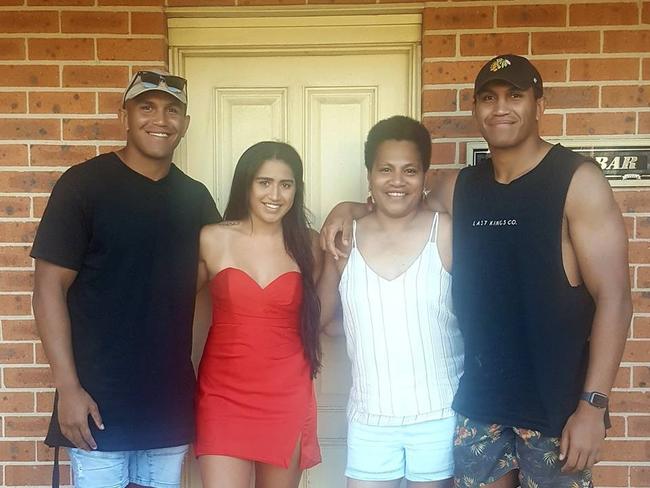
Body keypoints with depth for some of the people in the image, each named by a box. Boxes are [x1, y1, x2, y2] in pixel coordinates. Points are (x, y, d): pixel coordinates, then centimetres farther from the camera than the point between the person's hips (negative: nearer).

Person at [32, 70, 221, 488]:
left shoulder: (194, 196, 5)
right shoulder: (83, 184, -8)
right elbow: (50, 287, -10)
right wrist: (67, 387, -15)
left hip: (171, 398, 5)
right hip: (100, 398, -4)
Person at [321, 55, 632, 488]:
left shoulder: (577, 180, -9)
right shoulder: (459, 188, 7)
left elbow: (613, 298, -12)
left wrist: (593, 405, -17)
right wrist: (352, 210, 5)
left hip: (555, 401, -4)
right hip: (479, 396, 5)